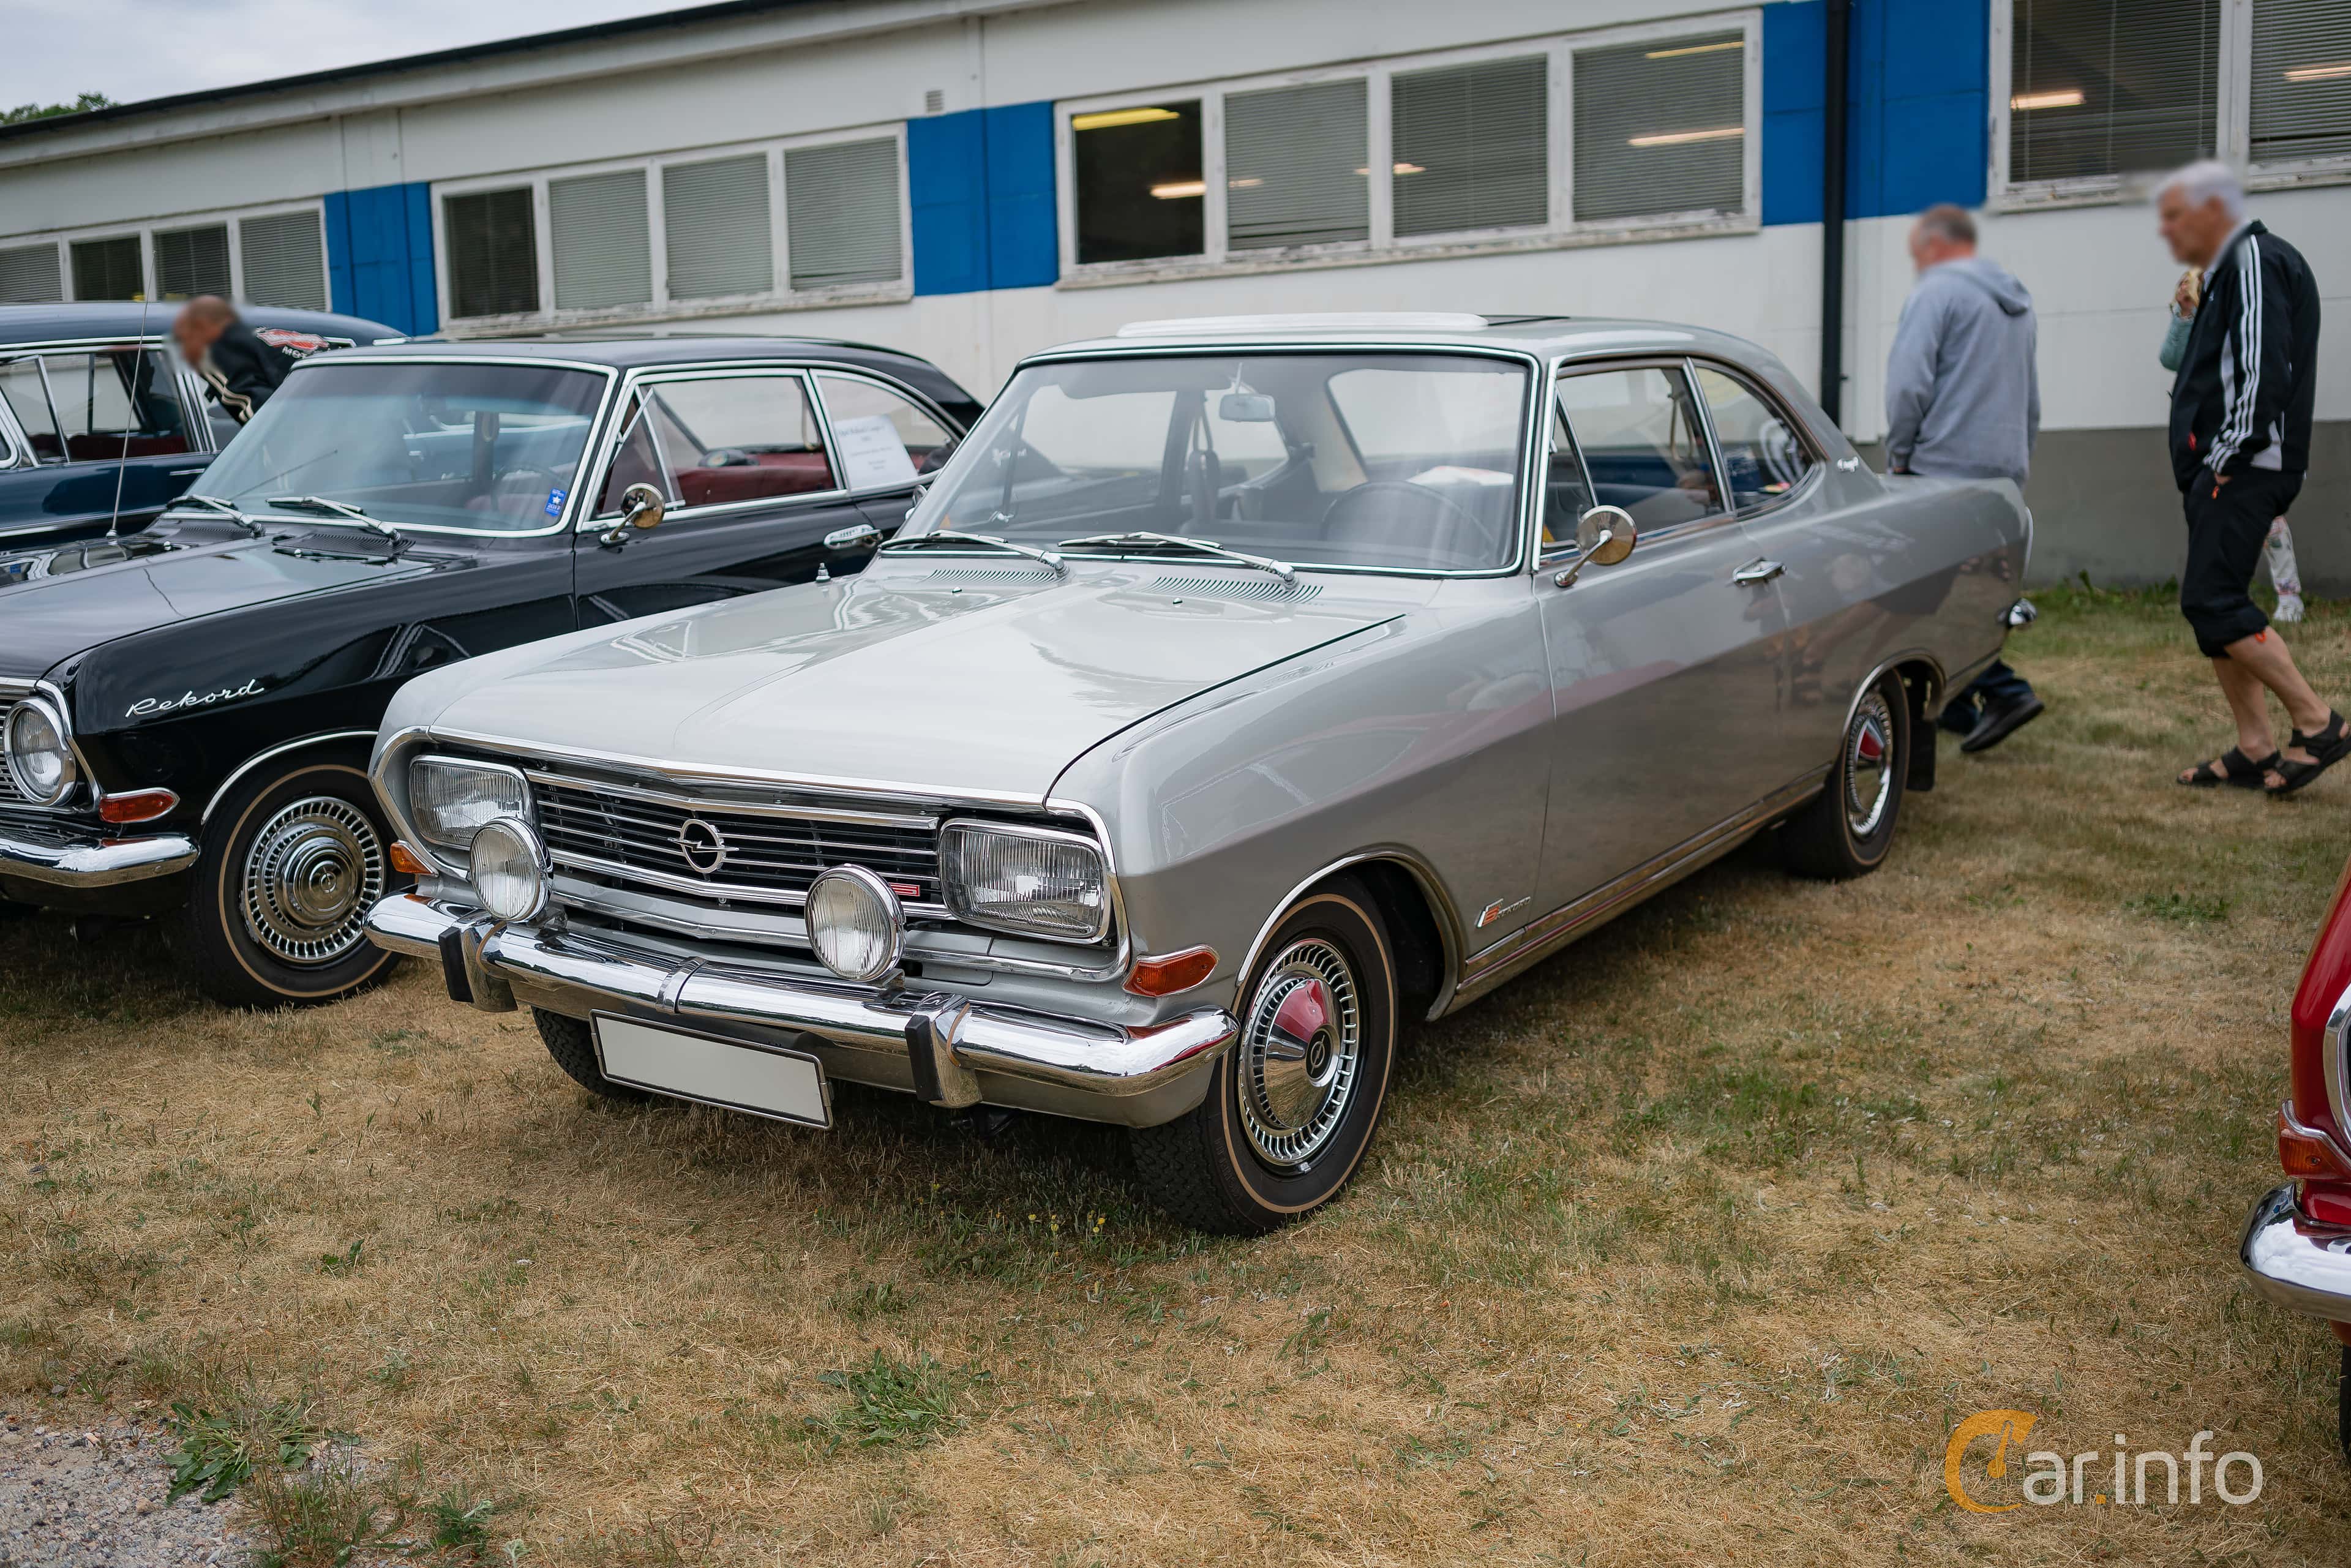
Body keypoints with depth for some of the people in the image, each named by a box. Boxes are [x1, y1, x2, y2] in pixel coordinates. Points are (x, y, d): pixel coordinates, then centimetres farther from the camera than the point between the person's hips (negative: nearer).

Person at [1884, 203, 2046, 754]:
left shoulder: (1937, 291, -6)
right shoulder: (2018, 301, 22)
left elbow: (1909, 384, -15)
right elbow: (2032, 399, 27)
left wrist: (1899, 453, -2)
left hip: (1946, 467, -9)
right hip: (2004, 470, 9)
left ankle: (2004, 690, -17)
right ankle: (1957, 707, 15)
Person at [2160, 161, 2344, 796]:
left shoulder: (2256, 261, -9)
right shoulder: (2226, 272, 22)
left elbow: (2265, 370, -20)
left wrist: (2231, 453, -19)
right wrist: (2202, 470, 14)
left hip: (2244, 470, -10)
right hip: (2218, 474, 10)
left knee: (2212, 602, -15)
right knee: (2210, 606, 8)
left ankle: (2318, 723, -8)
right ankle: (2254, 752, 11)